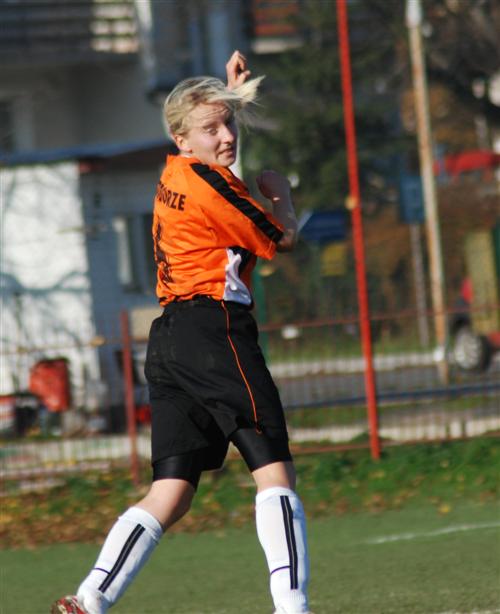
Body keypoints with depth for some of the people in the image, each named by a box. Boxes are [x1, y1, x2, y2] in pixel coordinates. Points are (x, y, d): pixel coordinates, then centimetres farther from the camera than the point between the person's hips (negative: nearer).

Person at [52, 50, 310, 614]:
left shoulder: (174, 177, 18)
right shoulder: (209, 182, -8)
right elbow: (283, 240, 0)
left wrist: (231, 92, 40)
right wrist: (280, 193, 17)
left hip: (170, 337, 9)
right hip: (216, 330, -9)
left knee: (172, 490, 6)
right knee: (274, 468, -10)